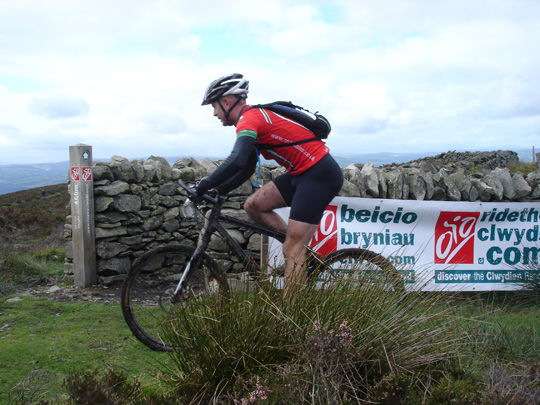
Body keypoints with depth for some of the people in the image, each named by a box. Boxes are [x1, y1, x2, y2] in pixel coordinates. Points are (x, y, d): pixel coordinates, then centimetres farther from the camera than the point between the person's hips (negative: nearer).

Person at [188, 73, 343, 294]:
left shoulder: (249, 118, -14)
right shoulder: (255, 118, 18)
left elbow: (237, 161, -31)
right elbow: (247, 168, 22)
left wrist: (202, 187, -21)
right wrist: (218, 191, 13)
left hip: (320, 174, -9)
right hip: (303, 173, 9)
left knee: (291, 251, -8)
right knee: (253, 206, 7)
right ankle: (301, 247, 12)